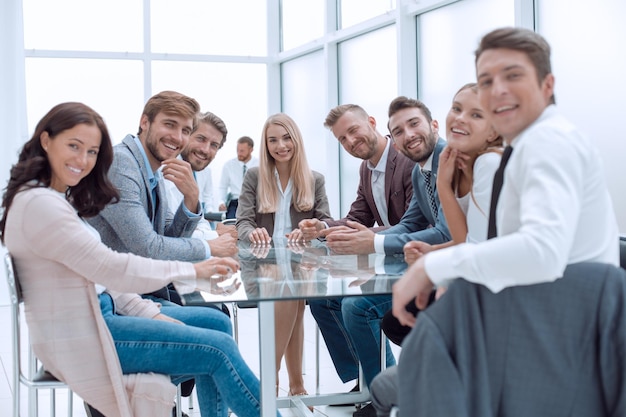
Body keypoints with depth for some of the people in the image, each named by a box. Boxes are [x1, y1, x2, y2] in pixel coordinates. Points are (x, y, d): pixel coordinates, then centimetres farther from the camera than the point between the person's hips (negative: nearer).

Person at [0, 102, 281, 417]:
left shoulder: (59, 199, 14)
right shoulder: (38, 204, -18)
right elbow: (109, 268, -22)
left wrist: (152, 313, 1)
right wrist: (192, 271, -15)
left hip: (99, 310, 10)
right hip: (77, 337, -10)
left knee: (217, 322, 9)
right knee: (219, 349, -12)